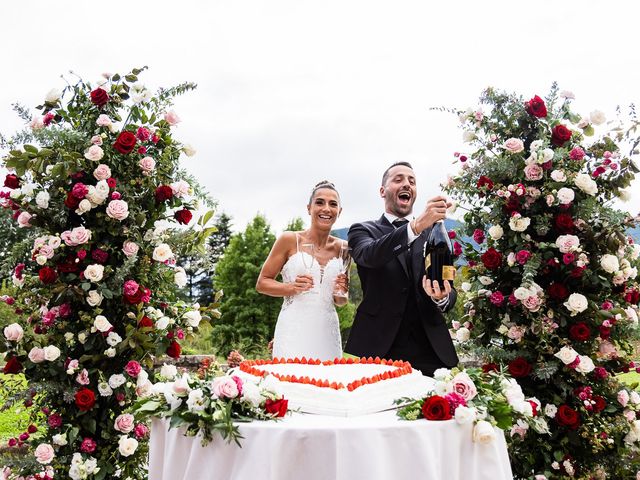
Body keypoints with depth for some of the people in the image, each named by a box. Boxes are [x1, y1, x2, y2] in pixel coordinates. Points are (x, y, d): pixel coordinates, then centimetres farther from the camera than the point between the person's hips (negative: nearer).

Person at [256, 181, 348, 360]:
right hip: (294, 330, -3)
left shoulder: (343, 248, 9)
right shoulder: (289, 240, -1)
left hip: (327, 331, 3)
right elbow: (262, 283, 2)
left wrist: (342, 292, -3)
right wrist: (292, 287, -14)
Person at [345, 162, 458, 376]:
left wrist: (442, 298, -17)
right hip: (377, 349, -2)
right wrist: (416, 226, -31)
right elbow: (369, 255, -17)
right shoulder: (363, 230, 6)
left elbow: (450, 291, 8)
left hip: (429, 352, 3)